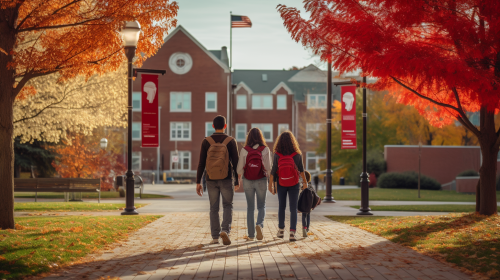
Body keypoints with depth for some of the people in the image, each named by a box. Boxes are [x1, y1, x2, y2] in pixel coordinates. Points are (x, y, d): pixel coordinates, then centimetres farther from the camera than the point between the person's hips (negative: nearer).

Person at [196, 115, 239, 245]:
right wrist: (237, 181, 4)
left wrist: (198, 182, 1)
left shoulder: (206, 141, -3)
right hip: (226, 180, -1)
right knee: (227, 206, 10)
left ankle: (215, 237, 9)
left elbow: (201, 163, -4)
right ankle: (225, 231, -11)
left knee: (214, 208, 11)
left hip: (211, 180, 1)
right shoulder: (231, 141, -6)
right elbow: (235, 163, -6)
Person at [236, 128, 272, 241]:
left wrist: (240, 180, 11)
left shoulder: (244, 150, -7)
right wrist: (270, 180, 5)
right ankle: (259, 224, -16)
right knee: (261, 206, 13)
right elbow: (268, 167, -10)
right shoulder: (265, 150, -8)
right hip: (261, 181, -1)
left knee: (250, 207, 10)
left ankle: (251, 235, 10)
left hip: (248, 181, 1)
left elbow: (240, 168, -5)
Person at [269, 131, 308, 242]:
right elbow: (301, 170, -2)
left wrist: (270, 184, 1)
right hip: (294, 185, -1)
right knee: (293, 208, 2)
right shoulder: (297, 154, -12)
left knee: (281, 207, 18)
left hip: (281, 184, 1)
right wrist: (305, 182, 12)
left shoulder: (277, 155, -14)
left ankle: (281, 230, 26)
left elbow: (273, 171, -10)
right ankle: (292, 232, -8)